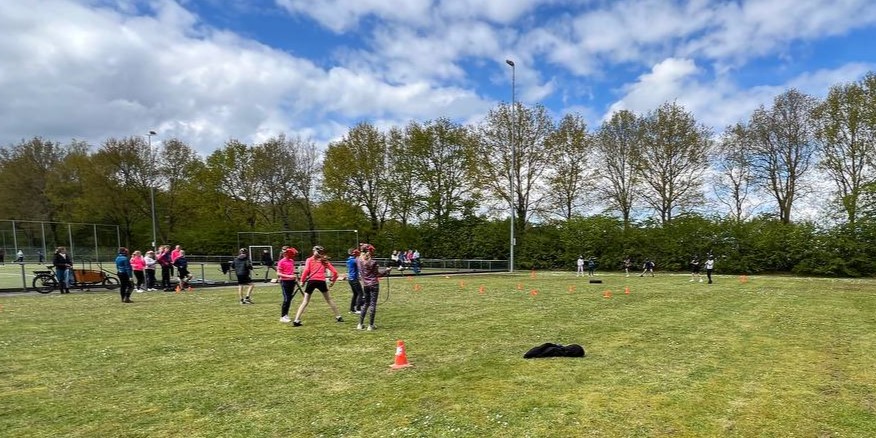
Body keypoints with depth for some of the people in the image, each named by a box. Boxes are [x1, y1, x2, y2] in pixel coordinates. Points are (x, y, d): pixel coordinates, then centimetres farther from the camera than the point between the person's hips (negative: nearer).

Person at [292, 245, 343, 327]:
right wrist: (333, 281, 25)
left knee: (305, 301, 5)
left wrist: (302, 280, 2)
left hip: (311, 281, -1)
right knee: (329, 299, 18)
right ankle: (338, 317, 20)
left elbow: (306, 270, -5)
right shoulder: (325, 261, 18)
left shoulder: (309, 260, 13)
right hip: (321, 281, 1)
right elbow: (335, 272, 13)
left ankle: (297, 320, -6)